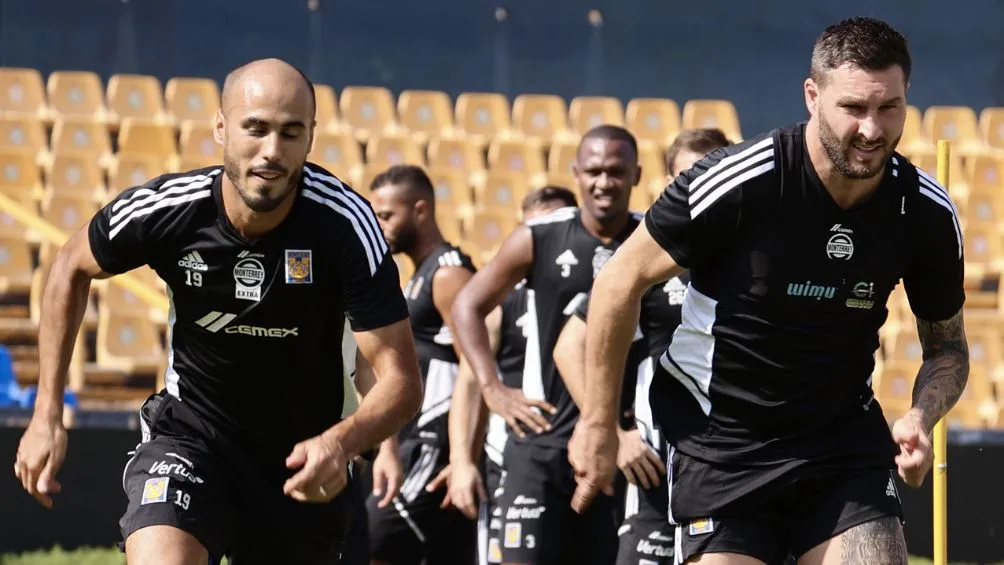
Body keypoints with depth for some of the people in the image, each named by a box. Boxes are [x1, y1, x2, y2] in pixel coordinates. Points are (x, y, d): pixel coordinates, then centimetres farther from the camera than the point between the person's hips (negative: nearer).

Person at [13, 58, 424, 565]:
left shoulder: (345, 223, -23)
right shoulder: (161, 209, -19)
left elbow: (401, 380, -23)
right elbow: (72, 269, 4)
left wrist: (342, 442, -44)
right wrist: (47, 414, 2)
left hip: (305, 453, 1)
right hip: (189, 433, -1)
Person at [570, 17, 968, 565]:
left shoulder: (927, 211, -8)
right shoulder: (736, 181, -20)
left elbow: (947, 346, 8)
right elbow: (619, 281, -8)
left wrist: (921, 416, -15)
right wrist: (598, 423, -4)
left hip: (845, 437, 3)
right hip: (719, 439, -3)